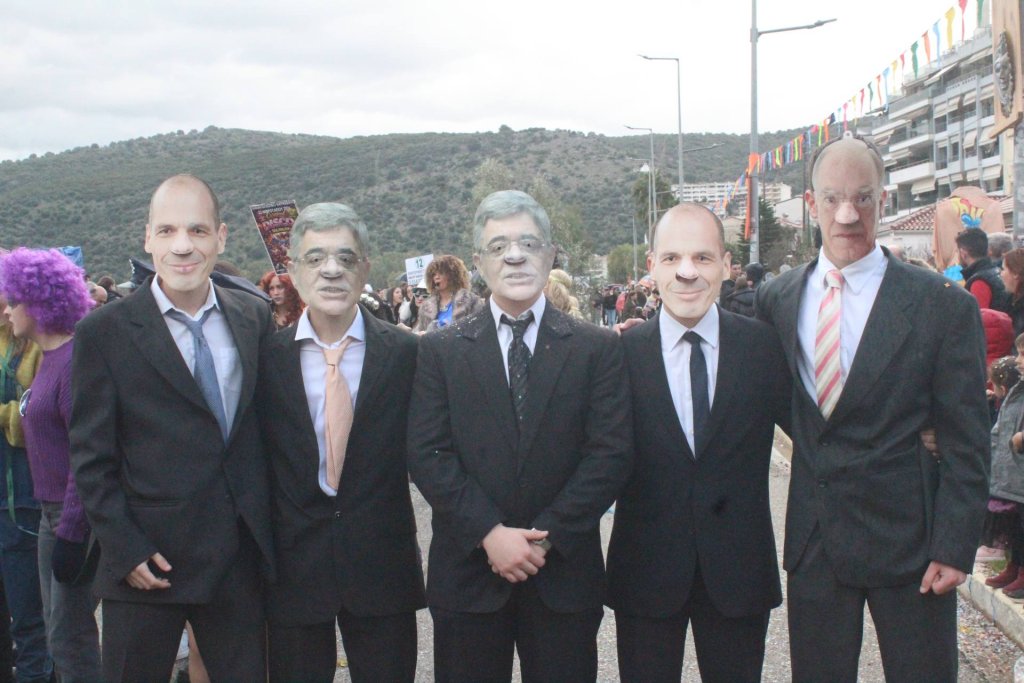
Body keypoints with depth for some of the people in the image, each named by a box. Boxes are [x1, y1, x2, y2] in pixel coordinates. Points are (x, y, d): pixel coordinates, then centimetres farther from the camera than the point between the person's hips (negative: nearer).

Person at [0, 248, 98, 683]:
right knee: (57, 628, 15)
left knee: (69, 635, -4)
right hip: (51, 512, 10)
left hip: (76, 518, -10)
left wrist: (70, 532, -22)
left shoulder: (76, 360, -17)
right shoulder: (48, 359, 13)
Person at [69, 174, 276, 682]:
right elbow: (91, 460, -4)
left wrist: (263, 533, 6)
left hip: (241, 559, 3)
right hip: (148, 563, -3)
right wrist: (126, 551, -10)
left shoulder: (255, 318, 5)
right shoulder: (104, 333, -6)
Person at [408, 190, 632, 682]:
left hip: (564, 574, 0)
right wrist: (490, 533, -14)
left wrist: (546, 536, -12)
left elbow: (611, 452, -5)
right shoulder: (440, 351, 4)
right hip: (467, 572, 0)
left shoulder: (597, 349, 2)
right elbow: (426, 455, -4)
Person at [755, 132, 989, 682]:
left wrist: (953, 546, -11)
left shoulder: (943, 305, -7)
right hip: (813, 538, 3)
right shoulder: (776, 299, 4)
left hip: (907, 535, -3)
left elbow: (966, 445, -6)